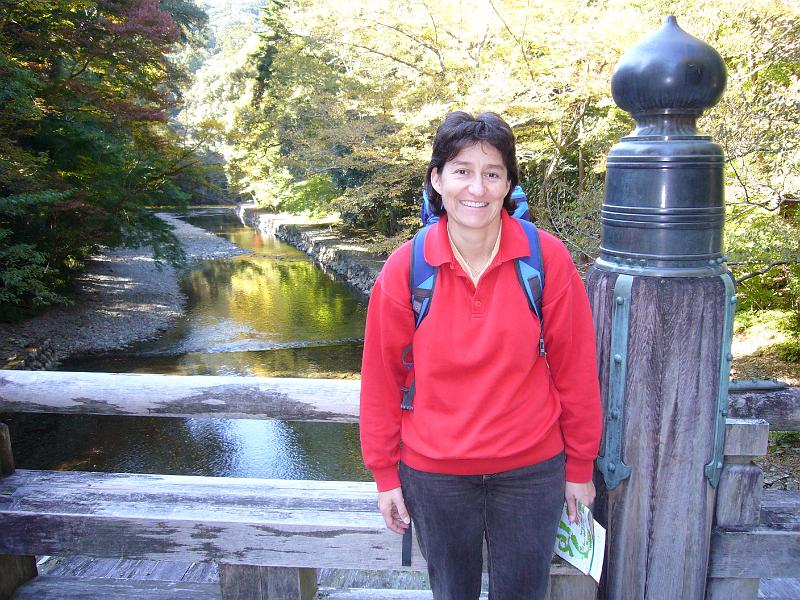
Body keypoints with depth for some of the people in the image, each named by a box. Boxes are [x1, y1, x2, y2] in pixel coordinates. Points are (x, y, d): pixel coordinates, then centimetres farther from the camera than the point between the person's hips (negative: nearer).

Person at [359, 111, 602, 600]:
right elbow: (383, 378, -3)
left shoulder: (548, 259, -12)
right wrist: (385, 472, 3)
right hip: (433, 476, 1)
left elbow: (575, 369, -4)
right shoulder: (404, 269, -11)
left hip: (532, 470, 0)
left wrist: (580, 466, 3)